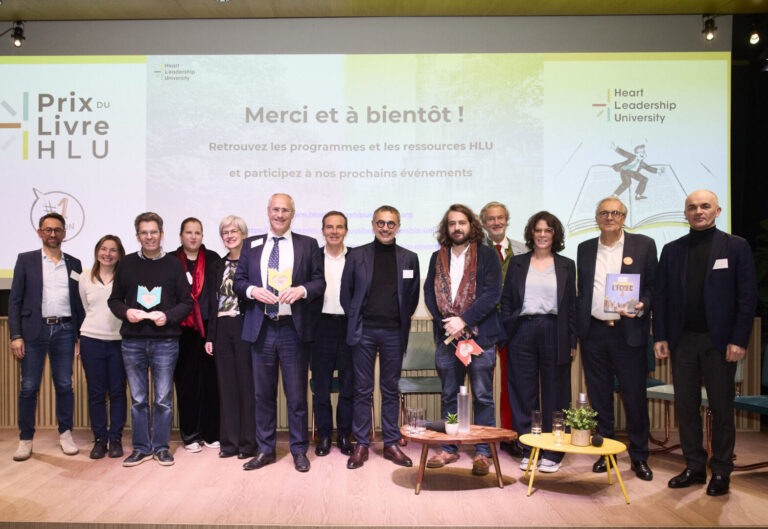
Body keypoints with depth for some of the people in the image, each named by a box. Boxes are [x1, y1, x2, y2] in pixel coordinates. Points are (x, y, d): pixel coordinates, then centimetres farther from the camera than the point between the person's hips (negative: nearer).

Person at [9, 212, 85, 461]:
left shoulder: (74, 264, 11)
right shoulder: (26, 260, 5)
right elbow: (15, 300, 2)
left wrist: (82, 334, 4)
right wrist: (15, 336, -7)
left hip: (64, 330, 1)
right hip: (34, 330, -1)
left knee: (64, 385, 4)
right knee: (29, 387, 2)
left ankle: (65, 434, 16)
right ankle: (25, 439, 12)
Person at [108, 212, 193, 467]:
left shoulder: (173, 264, 4)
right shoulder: (126, 264, 8)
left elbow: (186, 302, 4)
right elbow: (114, 300, 12)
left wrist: (168, 316, -13)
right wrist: (126, 312, -9)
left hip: (165, 341, -1)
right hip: (132, 342, 2)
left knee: (163, 399, 4)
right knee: (138, 399, 8)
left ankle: (161, 447, 17)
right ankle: (141, 448, 20)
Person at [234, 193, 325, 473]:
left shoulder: (308, 245, 5)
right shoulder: (251, 245, 11)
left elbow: (320, 281, 3)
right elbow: (238, 280, 10)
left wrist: (301, 290, -16)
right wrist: (252, 290, -11)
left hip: (294, 329, -2)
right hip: (261, 328, 2)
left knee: (297, 394, 4)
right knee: (263, 393, 10)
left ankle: (299, 450, 17)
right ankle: (265, 450, 22)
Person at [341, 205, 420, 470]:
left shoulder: (409, 258, 7)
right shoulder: (356, 256, 4)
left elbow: (413, 296, 12)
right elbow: (346, 292, 8)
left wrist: (402, 320, 7)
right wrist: (355, 321, 4)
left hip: (394, 332, 1)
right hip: (364, 331, -1)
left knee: (391, 390, 8)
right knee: (363, 390, 4)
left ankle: (391, 444, 17)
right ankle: (361, 445, 12)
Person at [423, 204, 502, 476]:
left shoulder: (487, 255, 1)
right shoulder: (438, 257, 13)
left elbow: (492, 293, -8)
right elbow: (429, 293, 8)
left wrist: (463, 320, -14)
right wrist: (445, 323, -6)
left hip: (480, 335, -3)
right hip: (446, 336, 4)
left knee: (483, 397, 1)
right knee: (449, 395, 11)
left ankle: (482, 453, 10)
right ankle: (449, 449, 21)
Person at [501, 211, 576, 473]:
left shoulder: (566, 265, 9)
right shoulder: (517, 263, 10)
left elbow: (572, 304, 7)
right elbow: (506, 299, 9)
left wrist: (572, 341, 2)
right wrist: (506, 332, 0)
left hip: (554, 332, 0)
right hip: (523, 332, 1)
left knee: (554, 394, 3)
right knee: (524, 394, 4)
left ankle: (552, 453, 13)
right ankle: (528, 450, 15)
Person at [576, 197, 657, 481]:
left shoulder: (644, 245, 3)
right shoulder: (585, 249, 12)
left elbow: (655, 286, 3)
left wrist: (641, 306, -17)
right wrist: (577, 329, 7)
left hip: (629, 332, -2)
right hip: (594, 332, 3)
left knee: (635, 396, 2)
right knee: (599, 397, 9)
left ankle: (639, 457, 17)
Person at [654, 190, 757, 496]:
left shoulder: (736, 247, 1)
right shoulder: (672, 250, 10)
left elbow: (747, 296, -4)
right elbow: (661, 296, 8)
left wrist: (739, 340, -11)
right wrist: (660, 336, 1)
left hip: (719, 341, -3)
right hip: (682, 341, 3)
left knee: (721, 408, 5)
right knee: (686, 406, 8)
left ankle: (721, 471, 17)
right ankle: (694, 466, 20)